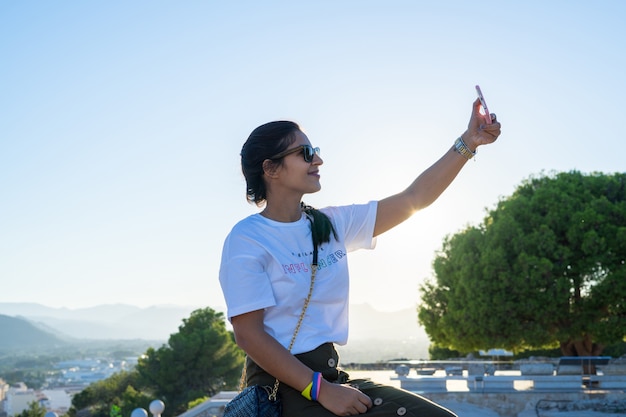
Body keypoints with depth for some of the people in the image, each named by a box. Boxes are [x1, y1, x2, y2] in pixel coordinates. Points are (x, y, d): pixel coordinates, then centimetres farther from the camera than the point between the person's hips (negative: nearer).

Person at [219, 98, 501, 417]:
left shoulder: (333, 224, 8)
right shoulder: (246, 239, -10)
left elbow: (415, 198, 9)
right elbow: (248, 334, -16)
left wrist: (468, 142, 3)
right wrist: (321, 390, -20)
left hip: (332, 375, 7)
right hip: (283, 384, -7)